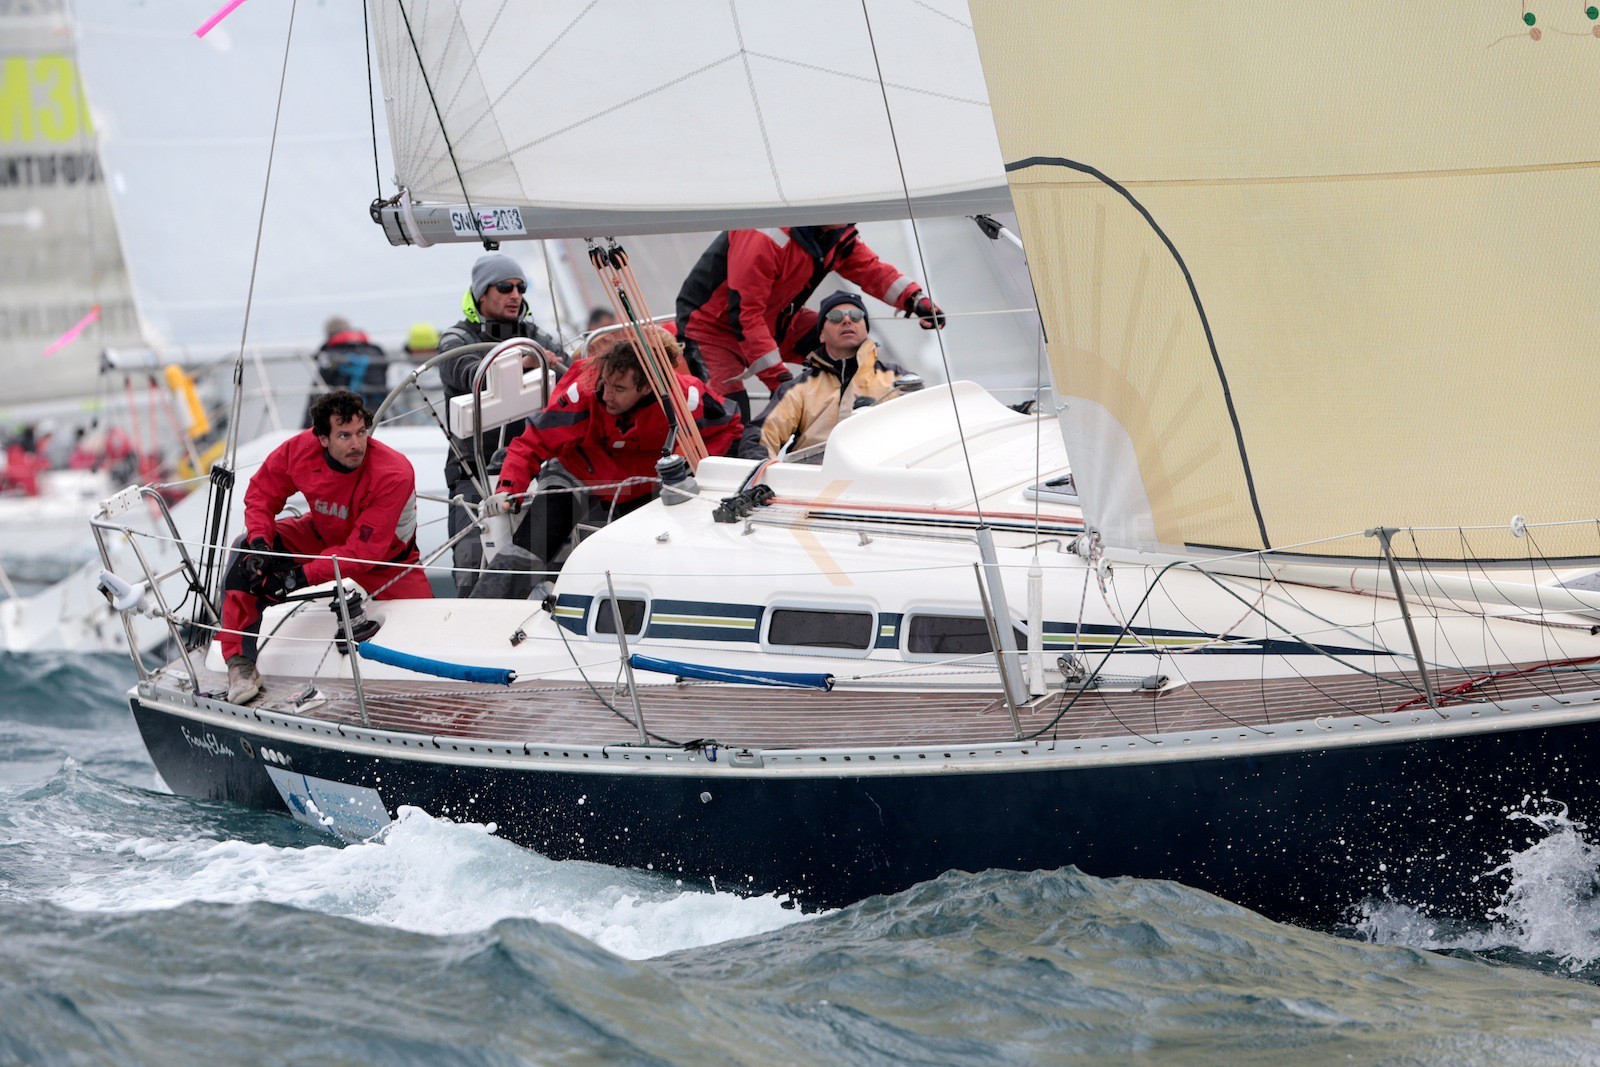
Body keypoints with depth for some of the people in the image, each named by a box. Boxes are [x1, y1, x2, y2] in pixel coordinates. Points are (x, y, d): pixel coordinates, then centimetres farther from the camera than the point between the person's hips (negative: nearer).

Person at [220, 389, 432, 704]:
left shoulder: (394, 474, -35)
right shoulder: (301, 449, -25)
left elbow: (362, 552, -34)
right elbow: (262, 492, -6)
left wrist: (303, 576, -38)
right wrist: (259, 542, -24)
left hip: (384, 560, -3)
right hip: (322, 535, 3)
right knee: (248, 551, -18)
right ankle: (241, 662, -13)